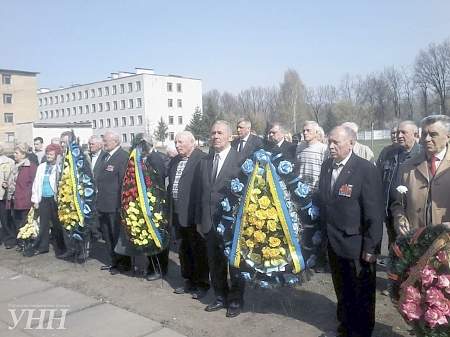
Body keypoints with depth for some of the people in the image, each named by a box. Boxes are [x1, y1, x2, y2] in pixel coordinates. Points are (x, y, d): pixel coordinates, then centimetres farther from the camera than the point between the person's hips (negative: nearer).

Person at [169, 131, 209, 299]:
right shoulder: (175, 161, 14)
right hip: (178, 214, 8)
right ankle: (189, 281, 31)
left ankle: (202, 284, 19)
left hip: (193, 214, -8)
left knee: (199, 251, 5)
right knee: (184, 250, 17)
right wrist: (171, 210, 13)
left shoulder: (202, 159, -13)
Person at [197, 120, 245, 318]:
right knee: (215, 263, 16)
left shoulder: (241, 160, -10)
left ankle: (236, 300, 28)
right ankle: (220, 298, 34)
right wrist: (200, 220, 11)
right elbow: (201, 192, 11)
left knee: (234, 263, 10)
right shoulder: (204, 162, 9)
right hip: (209, 222, 5)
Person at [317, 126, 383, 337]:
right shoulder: (326, 166, 3)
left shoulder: (366, 169, -17)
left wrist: (370, 248, -16)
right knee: (342, 292, 23)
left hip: (356, 246, -6)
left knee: (362, 296, 13)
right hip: (333, 244, 6)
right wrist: (324, 232, 9)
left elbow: (374, 213, -16)